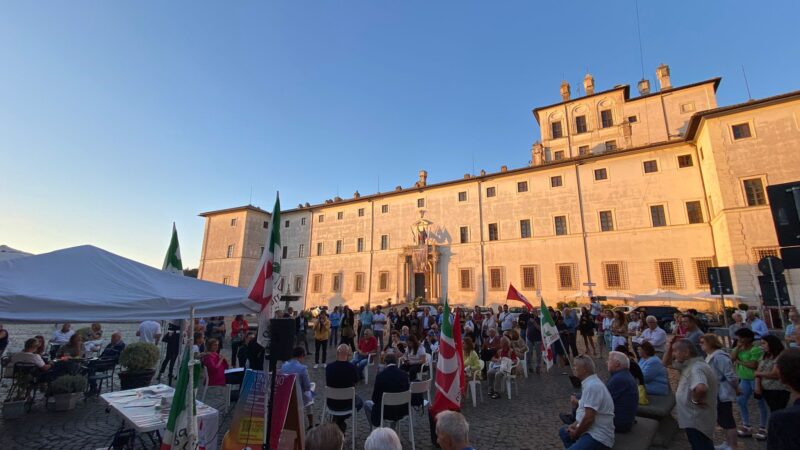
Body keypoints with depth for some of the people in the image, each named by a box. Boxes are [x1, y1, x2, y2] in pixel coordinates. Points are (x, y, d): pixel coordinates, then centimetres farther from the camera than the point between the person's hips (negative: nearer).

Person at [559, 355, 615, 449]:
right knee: (563, 431, 22)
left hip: (598, 437, -10)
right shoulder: (590, 383, 8)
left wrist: (576, 434, -9)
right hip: (590, 430, 10)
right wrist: (575, 424, 6)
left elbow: (589, 418, -23)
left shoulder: (592, 386, -21)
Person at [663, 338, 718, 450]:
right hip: (695, 419, 10)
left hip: (696, 420, -10)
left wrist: (696, 400, -26)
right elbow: (667, 363, 14)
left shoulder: (696, 368, -27)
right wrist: (670, 346, 1)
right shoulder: (688, 365, 5)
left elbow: (701, 388, -46)